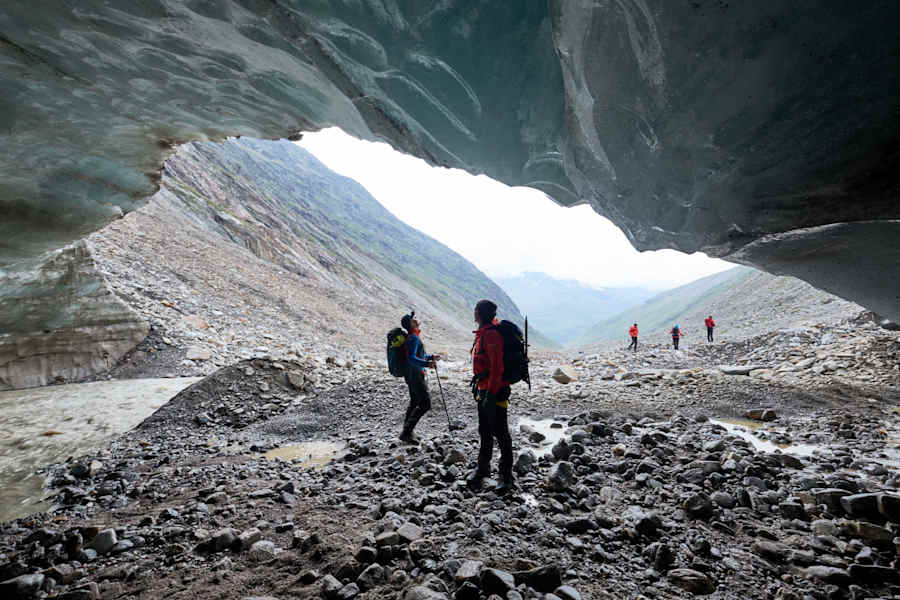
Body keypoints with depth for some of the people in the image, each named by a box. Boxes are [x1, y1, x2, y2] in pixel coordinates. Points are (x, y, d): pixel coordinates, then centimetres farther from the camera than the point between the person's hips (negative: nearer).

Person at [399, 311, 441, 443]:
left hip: (413, 375, 11)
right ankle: (406, 432, -7)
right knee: (425, 404, -9)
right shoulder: (414, 338, -17)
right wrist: (427, 364, -36)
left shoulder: (415, 336, 14)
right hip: (415, 375, -11)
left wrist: (431, 357, 23)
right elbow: (411, 358, -27)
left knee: (414, 403, 18)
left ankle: (407, 432, 26)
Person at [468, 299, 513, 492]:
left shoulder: (491, 335, -18)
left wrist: (491, 395, -24)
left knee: (500, 433, 0)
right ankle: (482, 468, 31)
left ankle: (506, 475, 10)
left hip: (495, 392, -10)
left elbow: (497, 367, -23)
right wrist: (479, 386, 23)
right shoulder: (483, 334, 13)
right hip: (484, 390, 10)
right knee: (484, 432, 18)